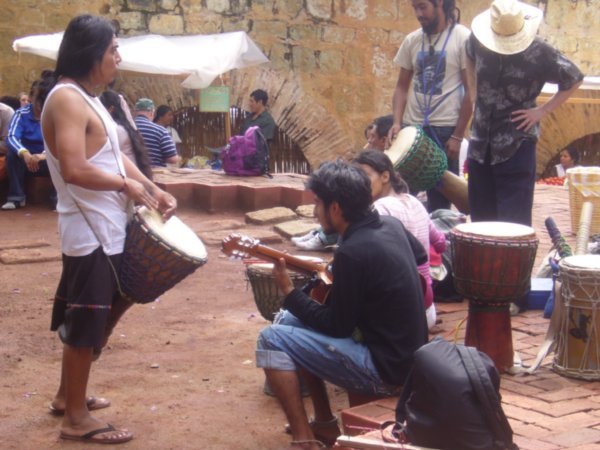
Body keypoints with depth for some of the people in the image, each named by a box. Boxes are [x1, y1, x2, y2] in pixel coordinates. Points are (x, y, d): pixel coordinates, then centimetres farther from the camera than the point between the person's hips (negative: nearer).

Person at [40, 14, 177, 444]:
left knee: (87, 317, 20)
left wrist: (153, 189, 3)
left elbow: (114, 155, 16)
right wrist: (128, 185, -16)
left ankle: (68, 395, 34)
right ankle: (76, 417, 10)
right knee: (86, 322, -1)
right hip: (90, 232, -10)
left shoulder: (87, 99, 13)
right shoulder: (66, 98, -18)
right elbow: (75, 170, -28)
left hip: (105, 228, 10)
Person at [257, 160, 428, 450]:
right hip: (406, 354, 9)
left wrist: (288, 291, -4)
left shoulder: (352, 253, -23)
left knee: (271, 340, -9)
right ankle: (324, 424, 18)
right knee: (289, 321, 15)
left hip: (385, 369, -9)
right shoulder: (391, 225, 2)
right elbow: (421, 256, 25)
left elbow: (336, 327, -15)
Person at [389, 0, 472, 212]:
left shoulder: (463, 38, -5)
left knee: (439, 199, 3)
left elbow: (470, 91, -6)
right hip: (412, 127, 4)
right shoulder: (412, 40, 8)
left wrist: (458, 136, -9)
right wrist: (397, 122, -3)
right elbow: (402, 86, 13)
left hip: (445, 129, -4)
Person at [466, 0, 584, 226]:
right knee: (480, 215, 12)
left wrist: (543, 110, -6)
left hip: (517, 142, -4)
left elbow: (574, 79, 0)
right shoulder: (478, 40, -3)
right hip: (480, 141, 4)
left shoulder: (539, 52, -13)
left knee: (514, 217, -5)